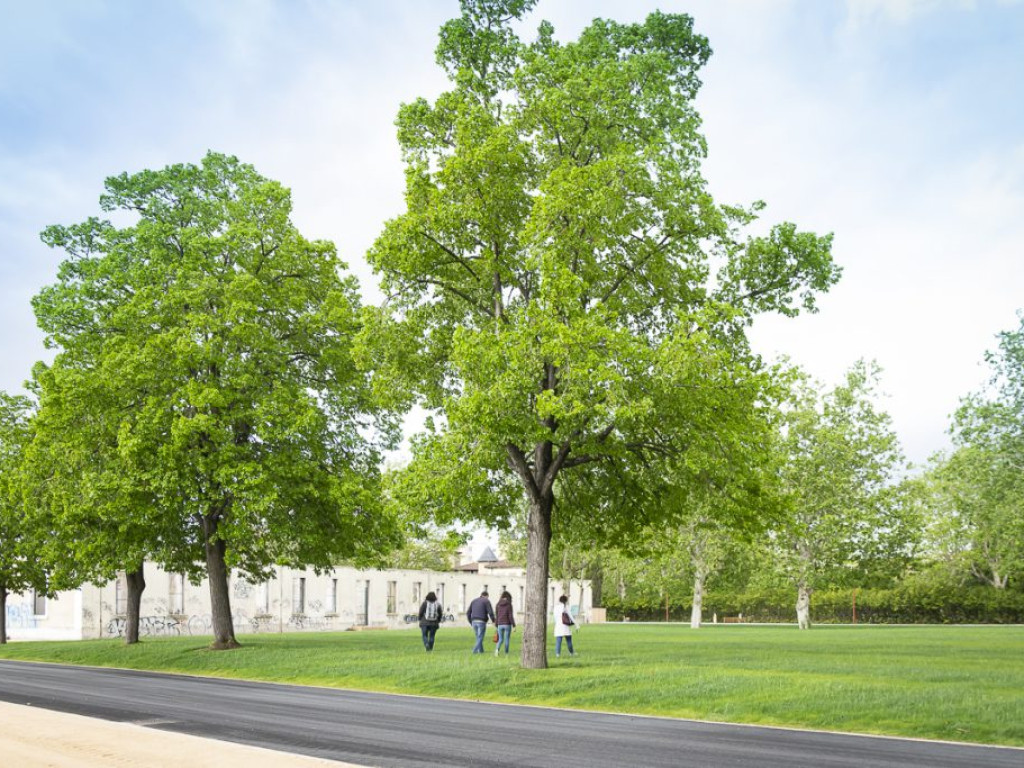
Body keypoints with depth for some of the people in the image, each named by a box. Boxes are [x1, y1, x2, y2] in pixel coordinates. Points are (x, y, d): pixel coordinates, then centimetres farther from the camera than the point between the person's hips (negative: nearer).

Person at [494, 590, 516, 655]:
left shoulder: (498, 605, 4)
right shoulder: (509, 605, -8)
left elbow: (496, 616, 6)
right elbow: (511, 616, -12)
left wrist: (496, 626, 14)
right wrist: (514, 626, -7)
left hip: (500, 625, 3)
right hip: (507, 624, -3)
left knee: (500, 639, 10)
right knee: (507, 639, 8)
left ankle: (497, 649, -17)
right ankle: (506, 653, 11)